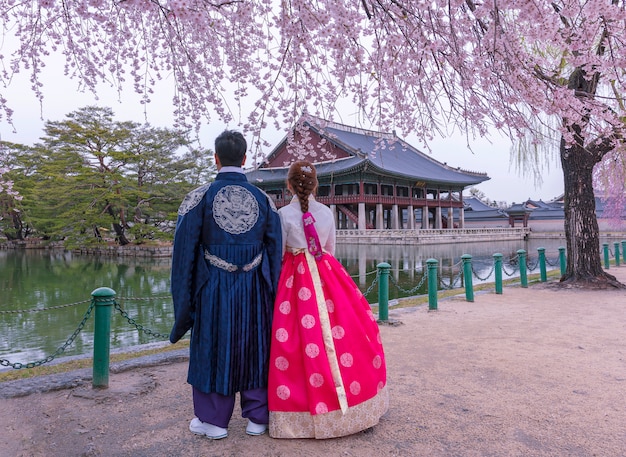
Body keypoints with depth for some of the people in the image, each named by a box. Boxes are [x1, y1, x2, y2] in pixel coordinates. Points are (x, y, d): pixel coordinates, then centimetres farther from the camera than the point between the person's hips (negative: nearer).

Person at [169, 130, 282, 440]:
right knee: (254, 348, 15)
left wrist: (183, 298, 4)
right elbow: (275, 251, 3)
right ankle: (257, 418, 27)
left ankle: (213, 420, 27)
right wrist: (272, 295, 11)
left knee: (213, 347, 14)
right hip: (254, 288, 2)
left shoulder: (199, 198, -6)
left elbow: (184, 252, -5)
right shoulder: (263, 199, 0)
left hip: (214, 287, -2)